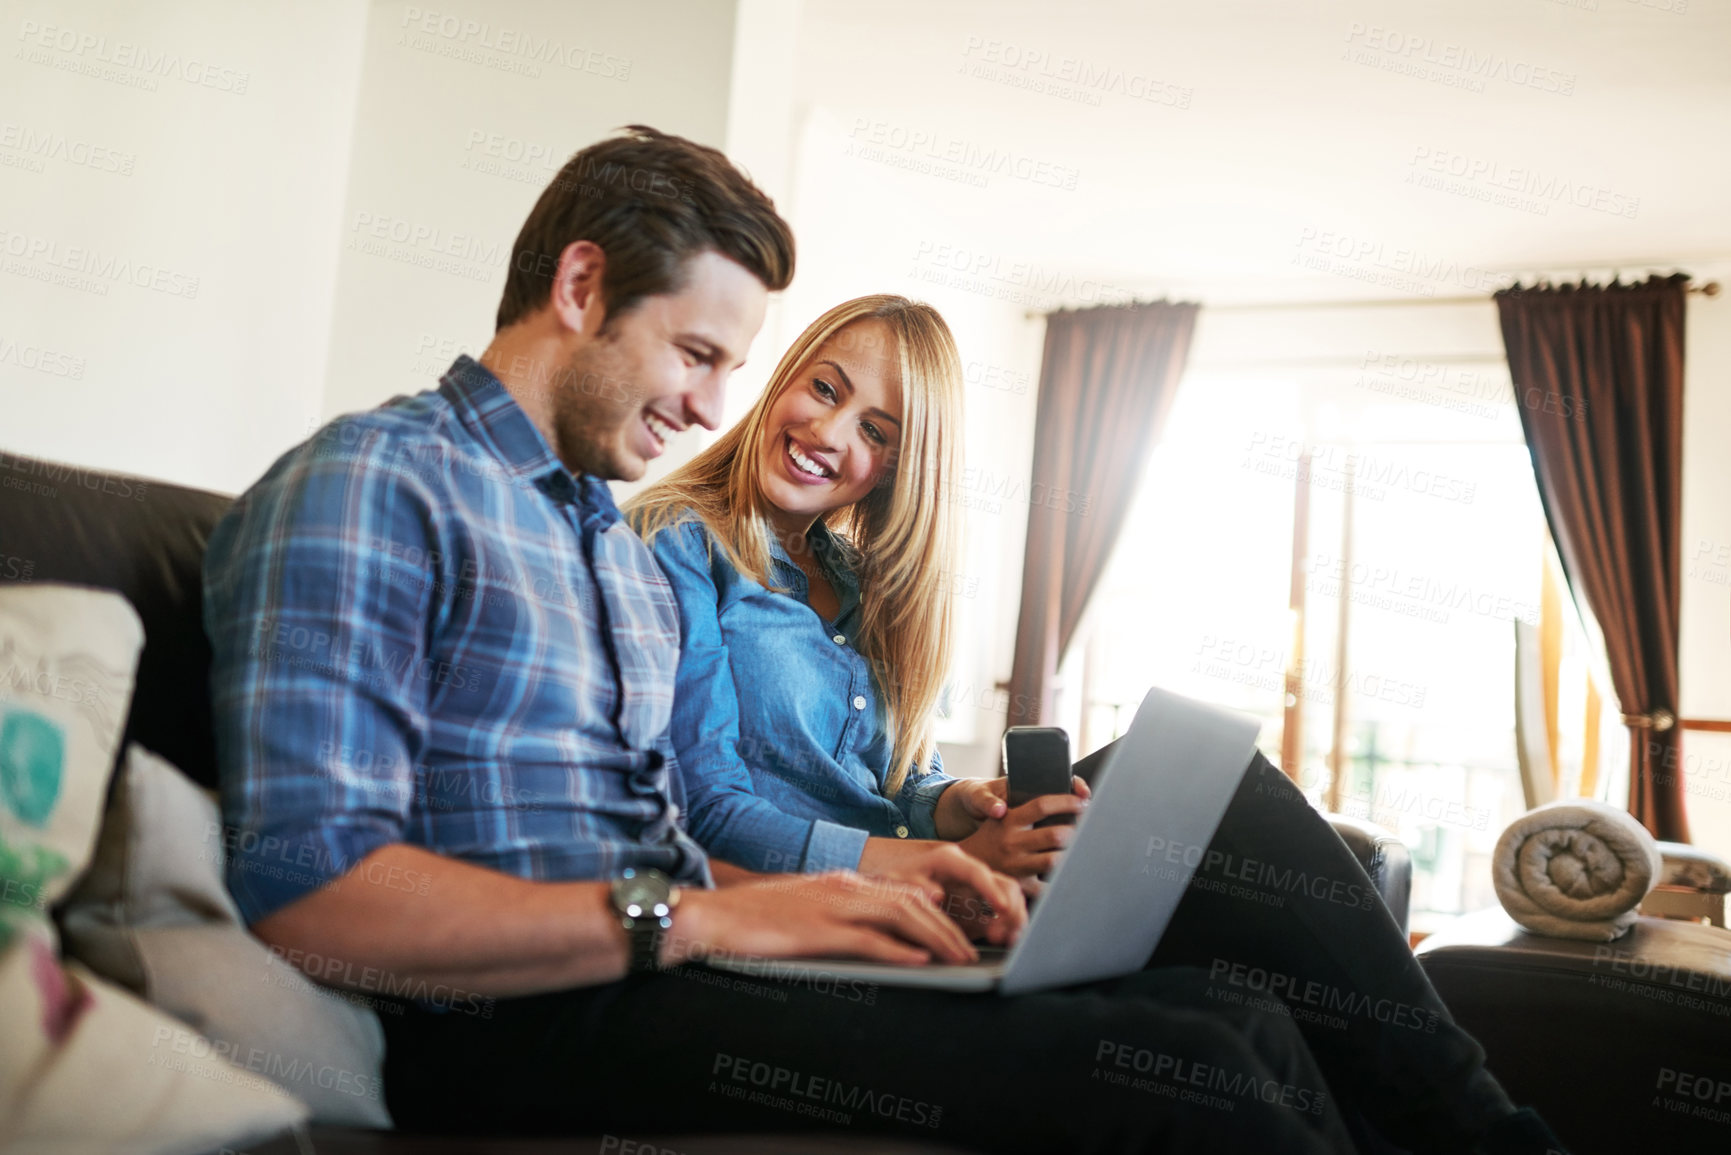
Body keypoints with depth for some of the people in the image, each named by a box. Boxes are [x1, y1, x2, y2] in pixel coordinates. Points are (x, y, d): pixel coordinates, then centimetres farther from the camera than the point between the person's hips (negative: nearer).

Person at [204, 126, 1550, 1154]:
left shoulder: (627, 549, 22)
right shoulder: (368, 486, -6)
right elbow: (311, 896, -18)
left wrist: (857, 886, 3)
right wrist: (695, 917, -20)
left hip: (659, 973, 8)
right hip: (526, 1027, -8)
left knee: (1245, 1029, -8)